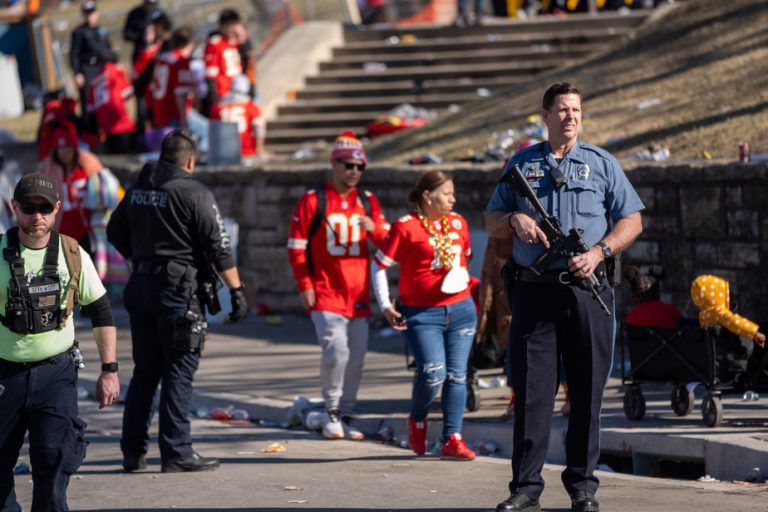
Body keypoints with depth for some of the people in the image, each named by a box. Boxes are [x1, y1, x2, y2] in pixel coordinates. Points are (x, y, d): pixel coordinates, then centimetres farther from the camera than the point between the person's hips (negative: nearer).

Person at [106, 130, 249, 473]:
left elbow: (115, 232, 22)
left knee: (145, 370, 13)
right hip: (178, 290, -7)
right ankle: (176, 453, -3)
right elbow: (218, 246, -12)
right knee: (179, 371, -2)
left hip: (140, 286, 7)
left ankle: (133, 451, 14)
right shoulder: (194, 193, -10)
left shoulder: (137, 191, 10)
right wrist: (237, 290, -9)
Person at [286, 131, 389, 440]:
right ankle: (332, 412, 1)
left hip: (359, 295, 5)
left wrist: (375, 229, -10)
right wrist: (304, 286, -5)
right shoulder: (313, 201, 0)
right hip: (325, 294, -5)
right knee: (336, 352, -16)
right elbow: (296, 246, 1)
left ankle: (346, 415, 17)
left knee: (356, 357, 5)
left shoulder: (368, 201, 13)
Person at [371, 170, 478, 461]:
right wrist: (385, 305, -6)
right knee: (433, 373, -15)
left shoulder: (458, 223, 10)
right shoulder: (406, 227, -6)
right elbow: (379, 264, -1)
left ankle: (453, 439, 6)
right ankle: (417, 420, 15)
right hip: (421, 314, -5)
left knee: (456, 374, 2)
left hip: (460, 309, 5)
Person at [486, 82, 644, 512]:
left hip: (587, 288, -1)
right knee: (532, 390, -2)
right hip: (534, 288, 1)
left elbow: (631, 221, 6)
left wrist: (599, 252, -10)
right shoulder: (522, 164, 13)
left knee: (587, 391, 2)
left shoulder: (602, 164, 10)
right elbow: (492, 220, 16)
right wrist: (515, 220, -6)